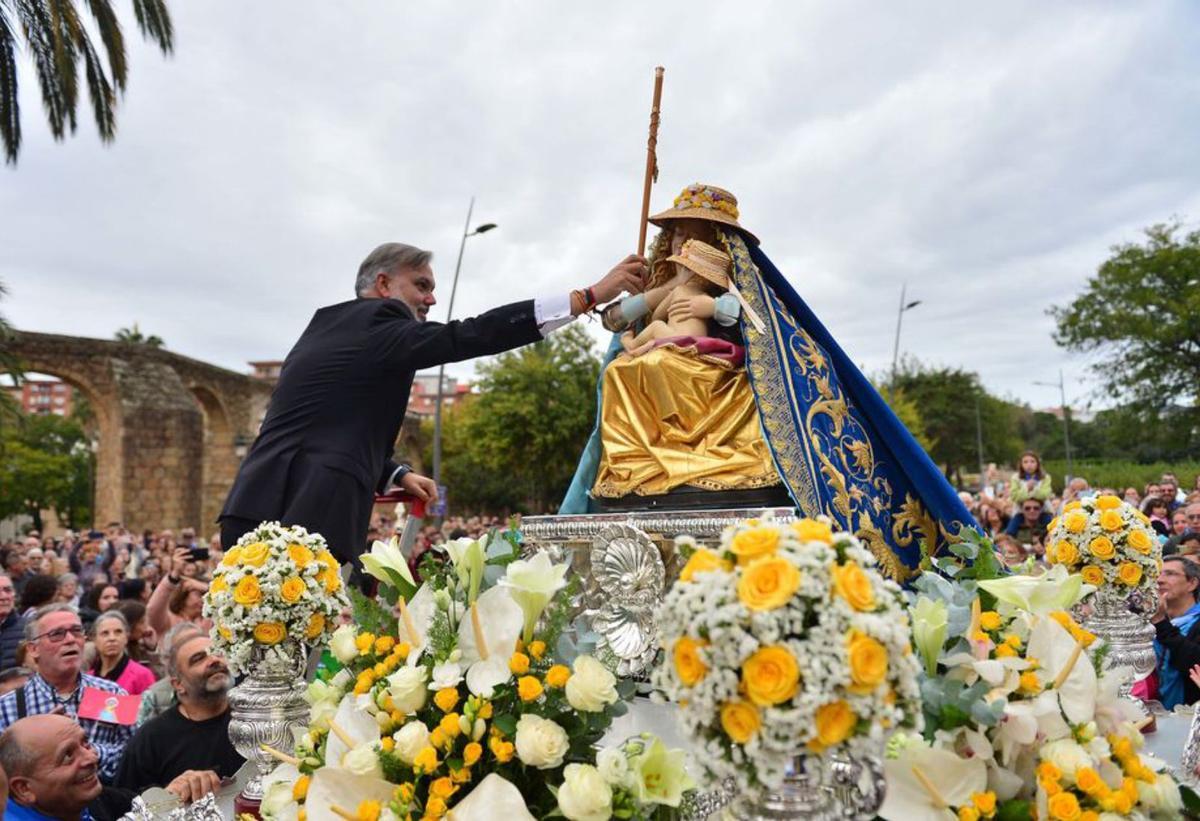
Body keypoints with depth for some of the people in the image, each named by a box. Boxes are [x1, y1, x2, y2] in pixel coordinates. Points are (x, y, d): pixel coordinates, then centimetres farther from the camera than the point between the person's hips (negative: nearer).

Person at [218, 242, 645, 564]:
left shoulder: (328, 325, 21)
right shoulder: (377, 323, -5)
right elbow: (471, 336, -16)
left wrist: (397, 475, 17)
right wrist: (589, 296, -17)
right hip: (310, 520, -9)